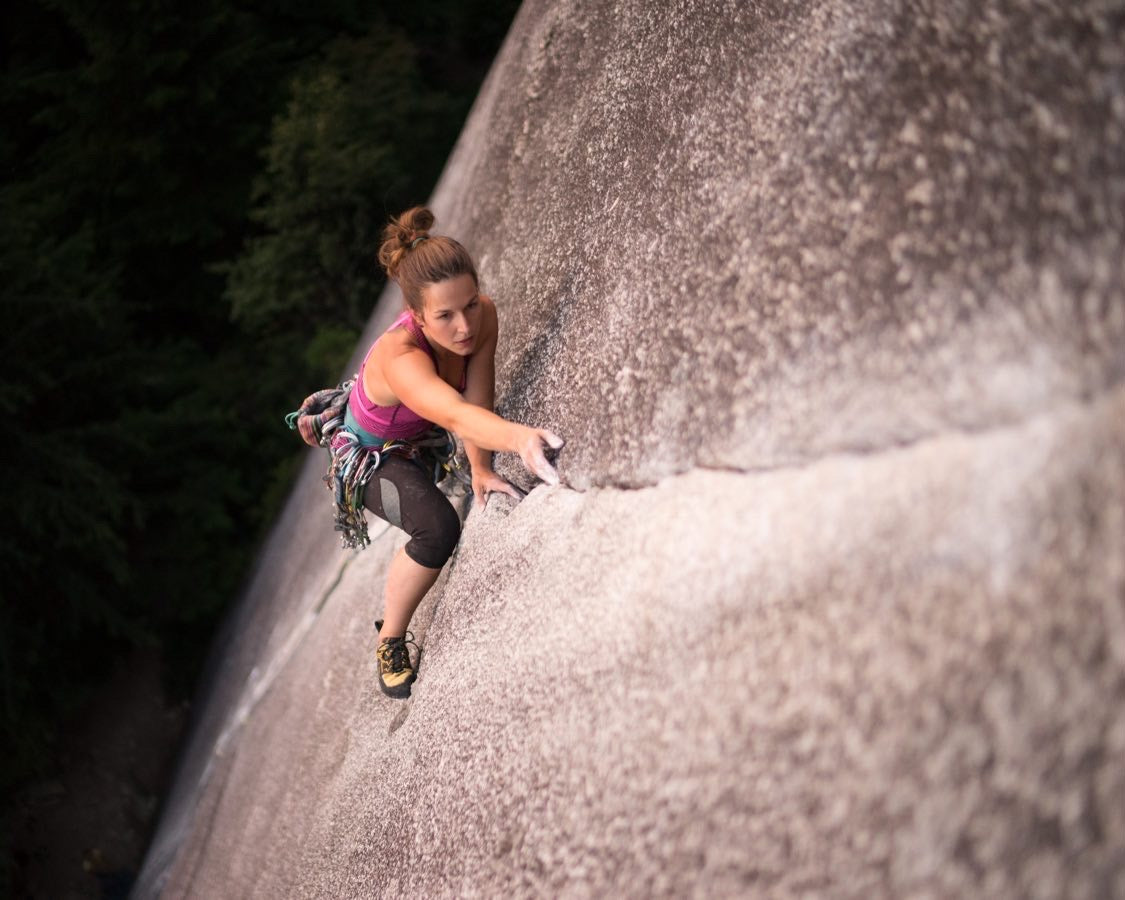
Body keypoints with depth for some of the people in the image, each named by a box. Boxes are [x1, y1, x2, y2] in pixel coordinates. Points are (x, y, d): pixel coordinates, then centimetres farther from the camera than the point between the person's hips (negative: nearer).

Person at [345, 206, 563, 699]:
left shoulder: (483, 315, -28)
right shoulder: (399, 357, -45)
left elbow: (477, 400, -30)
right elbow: (457, 416, -62)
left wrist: (481, 469, -43)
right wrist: (519, 437, -80)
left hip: (423, 436, 6)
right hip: (369, 454, -6)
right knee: (438, 527, -28)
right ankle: (390, 640, -6)